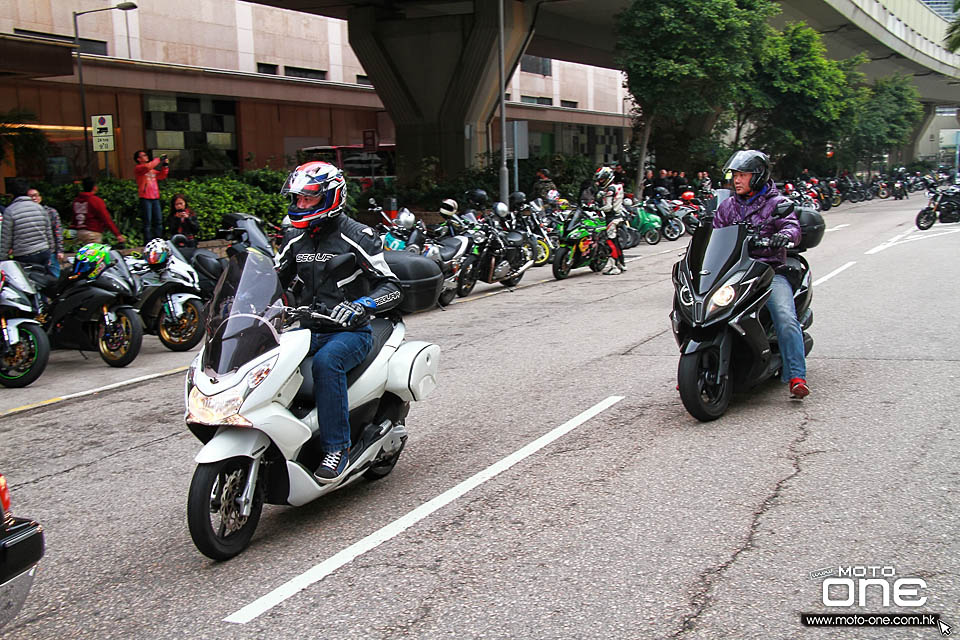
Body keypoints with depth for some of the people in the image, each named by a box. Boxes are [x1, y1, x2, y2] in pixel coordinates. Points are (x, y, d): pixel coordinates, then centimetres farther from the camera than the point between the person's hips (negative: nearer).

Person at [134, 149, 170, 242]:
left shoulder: (152, 170, 21)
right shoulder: (138, 168, 0)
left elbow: (162, 176, 22)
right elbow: (148, 166, -19)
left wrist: (165, 166, 9)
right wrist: (159, 159, -10)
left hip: (155, 198, 7)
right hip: (145, 198, -6)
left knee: (158, 221, 5)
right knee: (147, 222, -7)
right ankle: (148, 243, -7)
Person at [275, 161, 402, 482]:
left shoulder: (357, 236, -7)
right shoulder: (298, 241, 14)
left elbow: (391, 287, -12)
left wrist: (360, 306, -31)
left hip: (350, 331, -6)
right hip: (309, 330, 6)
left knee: (326, 362, -37)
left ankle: (336, 448, -29)